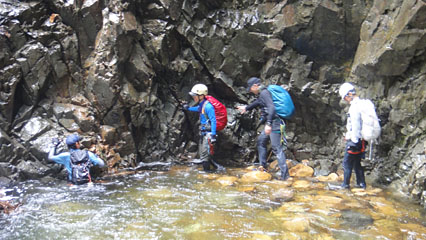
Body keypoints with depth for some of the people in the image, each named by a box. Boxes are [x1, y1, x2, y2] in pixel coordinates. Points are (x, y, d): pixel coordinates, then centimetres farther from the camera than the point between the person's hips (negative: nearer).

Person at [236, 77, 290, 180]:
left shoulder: (264, 93, -12)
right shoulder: (262, 94, 19)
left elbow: (272, 108, -25)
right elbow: (257, 102, 40)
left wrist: (268, 124, -31)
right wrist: (246, 108, 55)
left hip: (274, 123, -11)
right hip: (271, 123, 11)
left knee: (276, 148, -12)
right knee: (261, 140, 21)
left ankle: (285, 174, -12)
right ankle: (263, 165, 28)